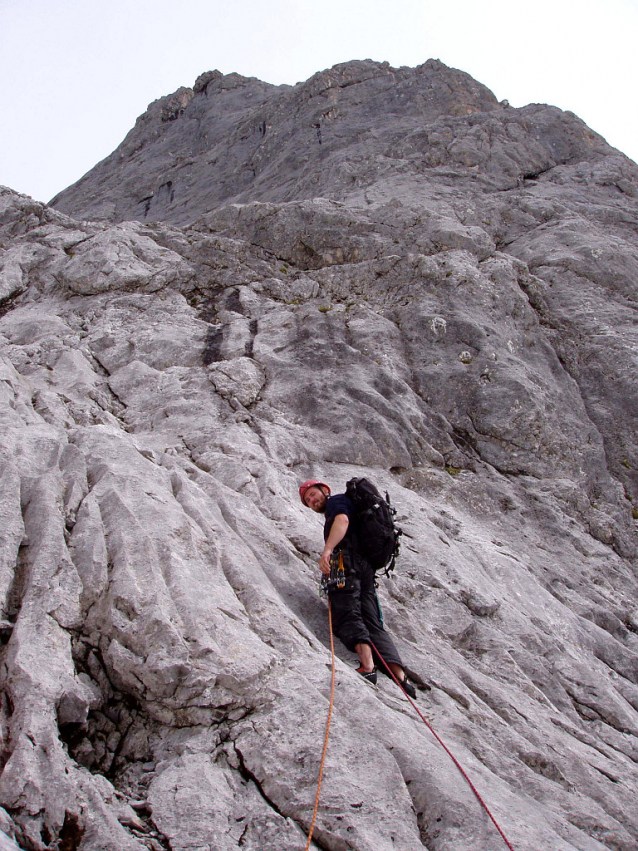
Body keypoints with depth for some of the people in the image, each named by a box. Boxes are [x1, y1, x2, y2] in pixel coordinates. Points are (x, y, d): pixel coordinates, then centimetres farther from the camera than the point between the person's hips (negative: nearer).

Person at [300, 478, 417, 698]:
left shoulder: (336, 501, 10)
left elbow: (342, 520, -13)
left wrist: (327, 550, -27)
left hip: (348, 562, -9)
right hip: (367, 567, 9)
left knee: (348, 616, -19)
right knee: (373, 623, -2)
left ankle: (368, 666, -37)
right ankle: (400, 677, -15)